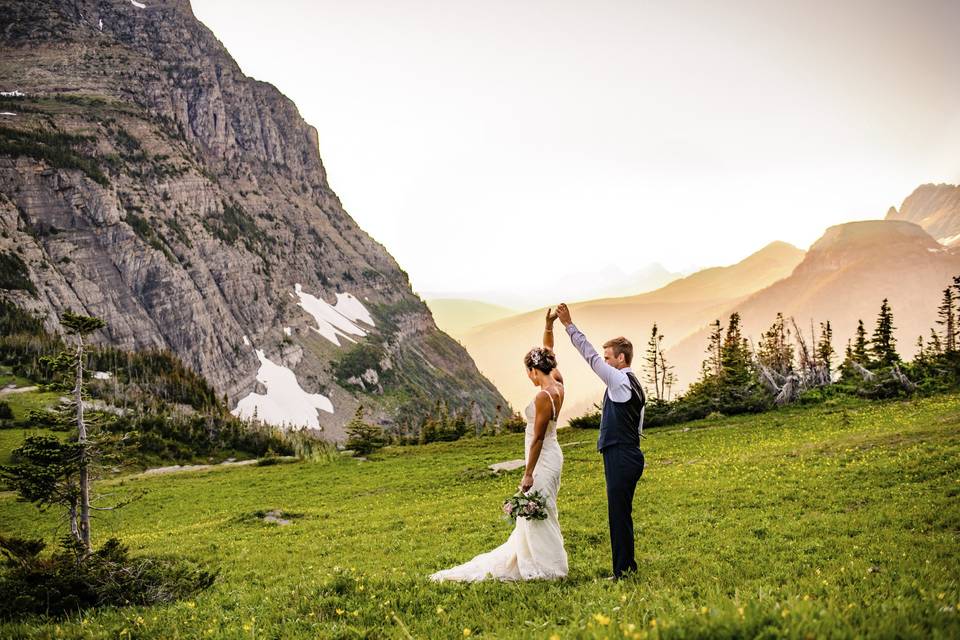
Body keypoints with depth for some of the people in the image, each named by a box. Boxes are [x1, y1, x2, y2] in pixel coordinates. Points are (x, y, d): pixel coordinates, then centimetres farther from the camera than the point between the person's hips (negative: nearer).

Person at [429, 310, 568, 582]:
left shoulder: (543, 397, -22)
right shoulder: (558, 384, 2)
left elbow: (537, 438, -21)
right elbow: (548, 354, 18)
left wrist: (528, 474, -18)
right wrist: (549, 326, 8)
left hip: (543, 459, -10)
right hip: (550, 456, 10)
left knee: (538, 513, -1)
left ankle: (549, 567, 6)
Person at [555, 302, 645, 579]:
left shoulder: (620, 380, -12)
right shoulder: (633, 385, 17)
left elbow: (591, 356, -16)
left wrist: (569, 325, -12)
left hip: (620, 458, -10)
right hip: (629, 455, 10)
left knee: (619, 515, -6)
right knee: (621, 515, 16)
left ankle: (623, 572, -2)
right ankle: (627, 567, 24)